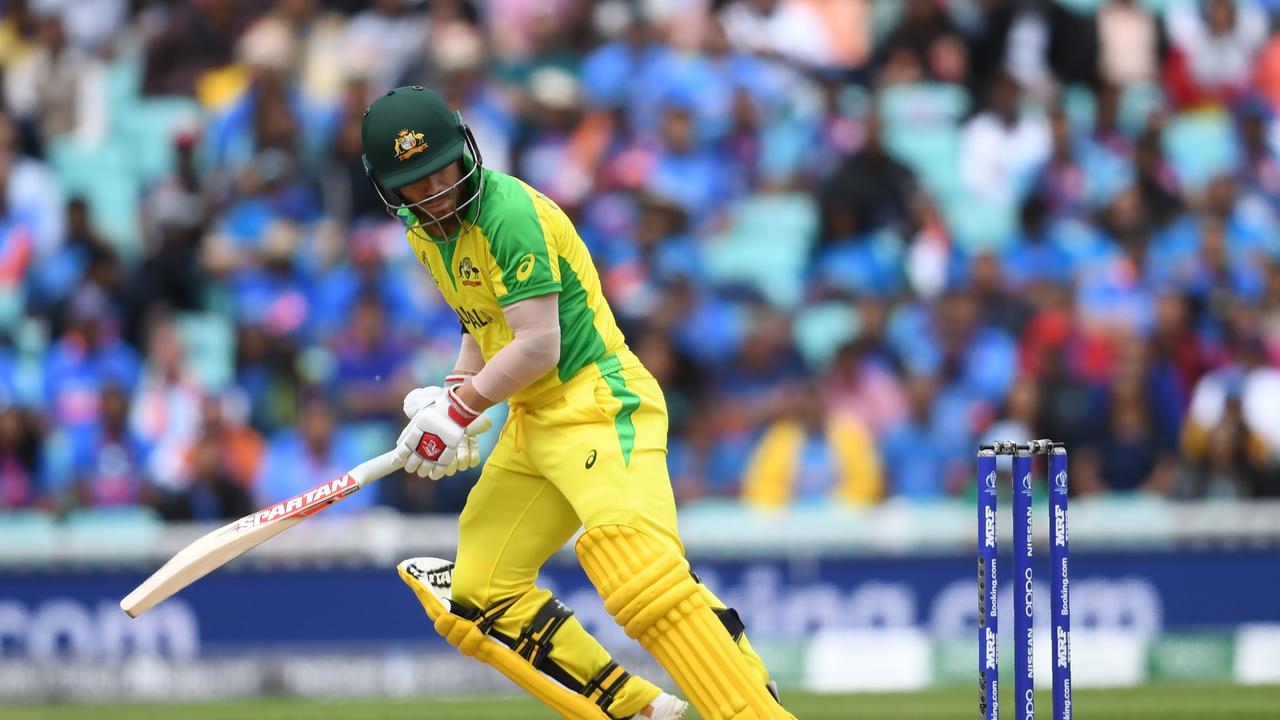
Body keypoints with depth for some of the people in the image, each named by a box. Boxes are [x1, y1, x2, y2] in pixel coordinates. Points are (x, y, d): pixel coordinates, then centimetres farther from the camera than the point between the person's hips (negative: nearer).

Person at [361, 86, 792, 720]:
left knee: (640, 573, -30)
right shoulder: (425, 230, 10)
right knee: (478, 596, 9)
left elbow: (538, 345, -21)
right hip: (532, 424, 10)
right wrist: (451, 395, 8)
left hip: (600, 404, -10)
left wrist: (460, 409, -12)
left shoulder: (509, 212, -17)